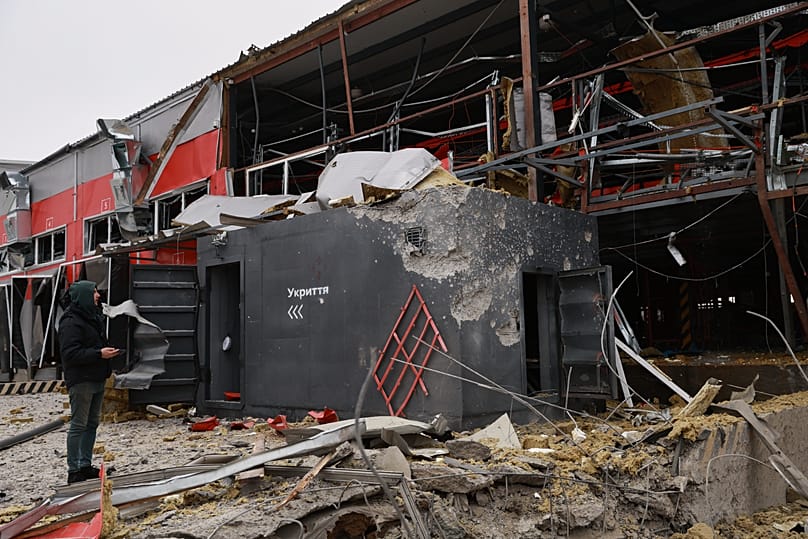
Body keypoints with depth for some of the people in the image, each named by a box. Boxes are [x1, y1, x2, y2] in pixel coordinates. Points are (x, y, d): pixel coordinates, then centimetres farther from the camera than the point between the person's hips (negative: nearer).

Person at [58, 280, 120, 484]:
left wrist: (108, 351, 9)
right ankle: (74, 471, 4)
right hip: (80, 381, -10)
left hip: (97, 379, 10)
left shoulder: (94, 316, 15)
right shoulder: (71, 322, -15)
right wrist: (99, 354, -24)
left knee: (92, 423, 14)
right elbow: (70, 353, -22)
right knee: (78, 425, -3)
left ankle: (85, 465, 24)